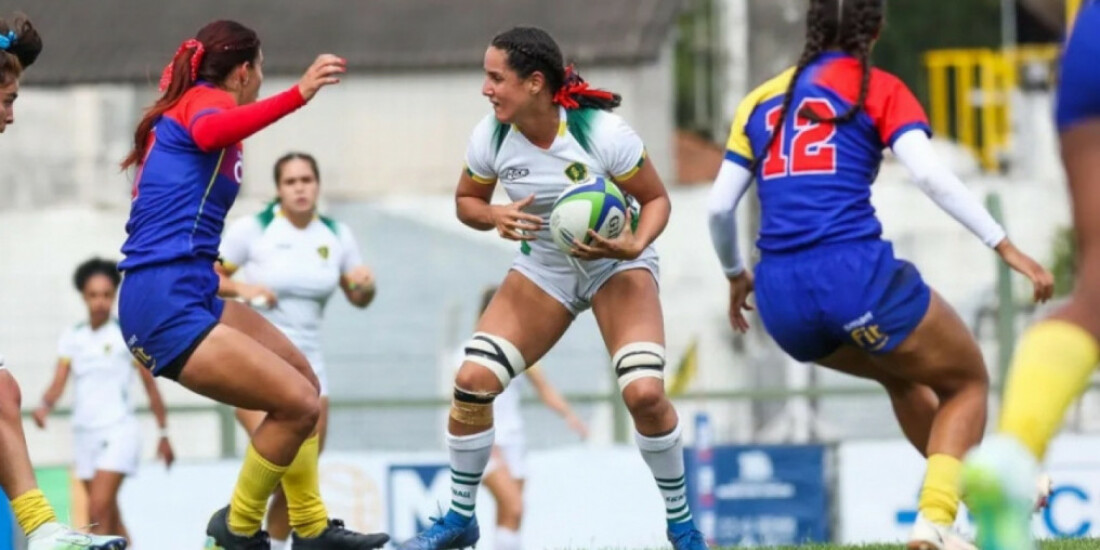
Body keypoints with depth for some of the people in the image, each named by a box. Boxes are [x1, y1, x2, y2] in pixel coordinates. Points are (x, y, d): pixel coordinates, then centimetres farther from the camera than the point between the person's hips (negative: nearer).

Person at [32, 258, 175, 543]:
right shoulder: (71, 338, 8)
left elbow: (151, 387, 3)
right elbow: (59, 382, -1)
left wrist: (164, 434, 4)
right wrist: (45, 405, -23)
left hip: (119, 431, -5)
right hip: (85, 434, 5)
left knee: (98, 513, -19)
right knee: (111, 518, 9)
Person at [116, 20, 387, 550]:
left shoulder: (181, 105, 20)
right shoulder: (208, 99, -6)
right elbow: (208, 132, -34)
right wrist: (297, 94, -45)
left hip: (186, 296, 11)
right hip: (167, 306, -11)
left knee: (302, 380, 17)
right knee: (298, 403, -16)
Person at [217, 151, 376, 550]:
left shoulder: (337, 236, 6)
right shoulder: (253, 229, -6)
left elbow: (358, 298, 15)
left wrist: (366, 285, -7)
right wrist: (241, 288, -22)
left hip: (307, 362, 5)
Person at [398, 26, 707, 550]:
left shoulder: (602, 133, -26)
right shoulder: (491, 137, -15)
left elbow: (657, 199, -13)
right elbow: (467, 201, 2)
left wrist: (634, 246, -32)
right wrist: (496, 217, -21)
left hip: (615, 264, -4)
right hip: (542, 267, 4)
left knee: (644, 392, -23)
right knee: (472, 380, -12)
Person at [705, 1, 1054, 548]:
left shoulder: (761, 101, 18)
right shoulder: (878, 89, 5)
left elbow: (719, 206, 14)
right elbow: (930, 174, -10)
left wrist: (735, 274, 31)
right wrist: (1005, 246, -10)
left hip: (779, 298, 5)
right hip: (856, 273, -5)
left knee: (903, 374, 32)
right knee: (968, 381, 15)